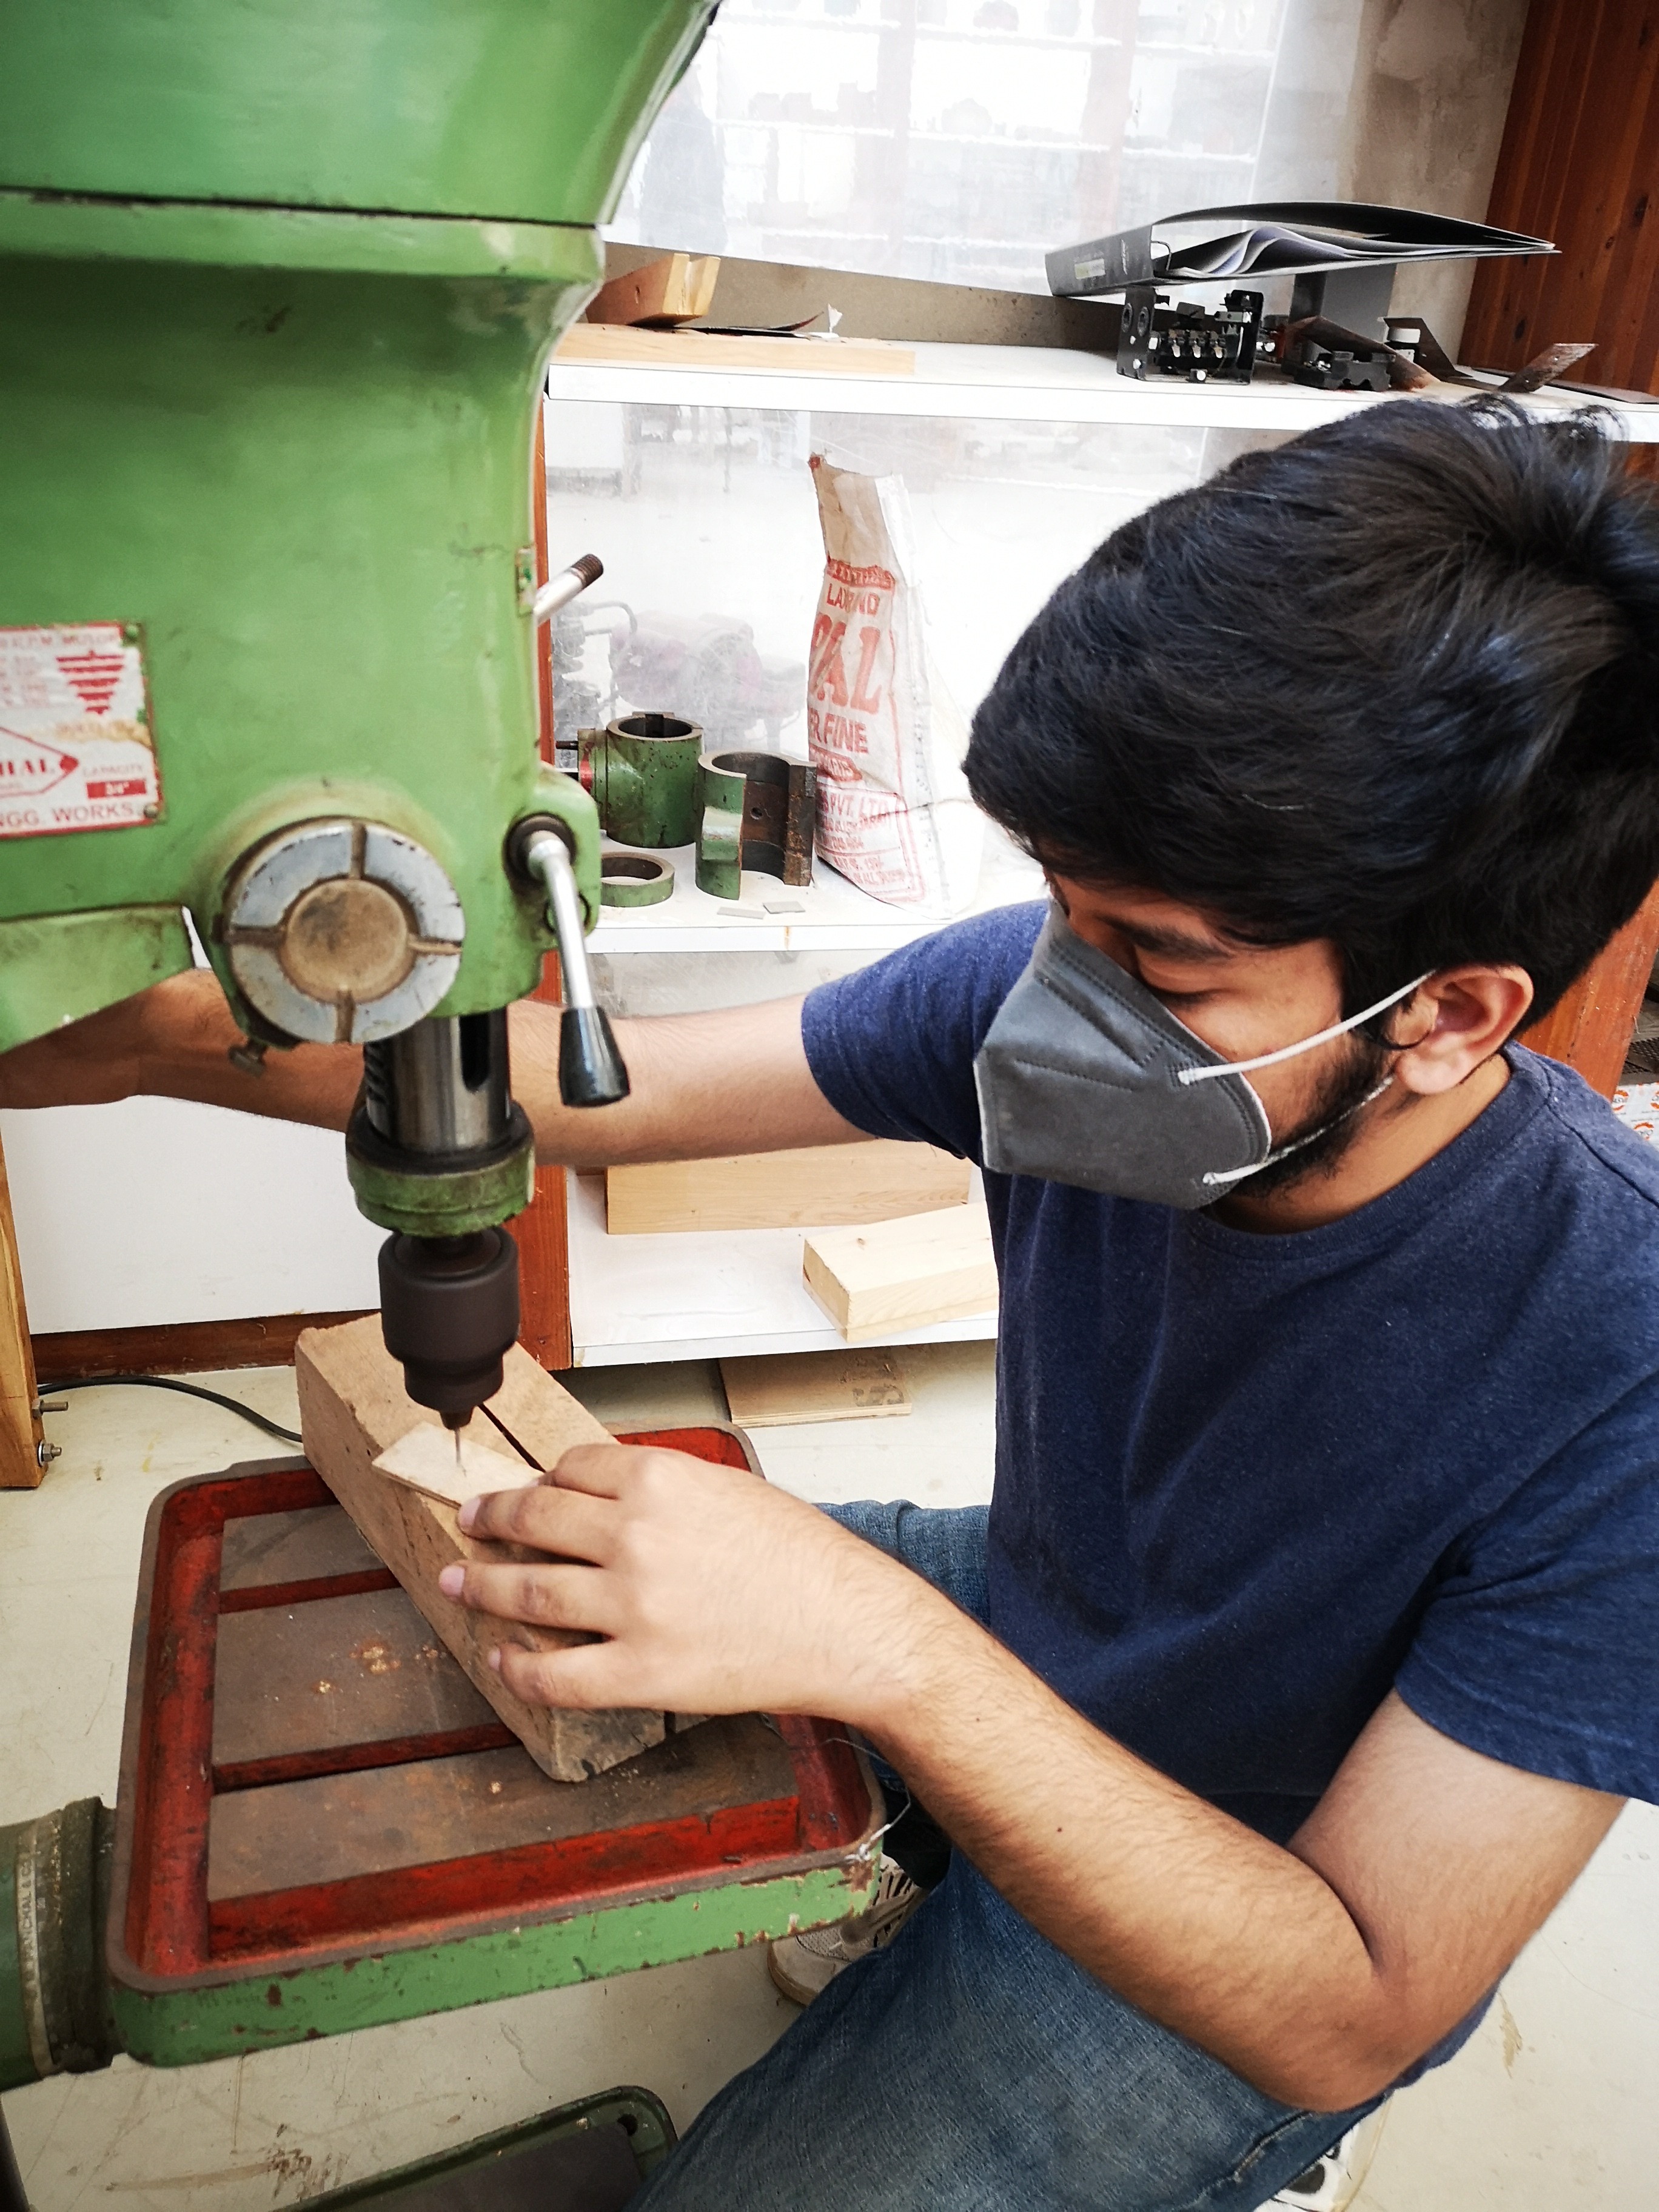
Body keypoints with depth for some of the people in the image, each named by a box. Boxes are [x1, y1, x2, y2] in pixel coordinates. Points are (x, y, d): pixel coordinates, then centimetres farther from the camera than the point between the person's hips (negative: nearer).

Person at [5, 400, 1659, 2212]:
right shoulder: (1035, 989, -23)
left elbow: (1348, 2017, -31)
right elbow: (617, 1084, -15)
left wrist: (887, 1650, -44)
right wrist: (154, 1033, -22)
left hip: (1228, 1960, -4)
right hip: (1015, 1622, 5)